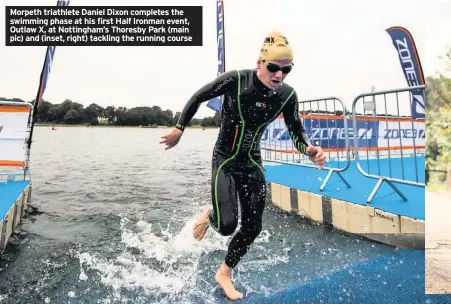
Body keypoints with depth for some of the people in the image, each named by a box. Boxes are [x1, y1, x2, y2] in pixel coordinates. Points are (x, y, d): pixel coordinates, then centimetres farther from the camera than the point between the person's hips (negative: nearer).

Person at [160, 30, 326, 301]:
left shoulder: (287, 95, -9)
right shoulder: (235, 79, -19)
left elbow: (296, 130, -1)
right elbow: (199, 97, -6)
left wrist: (310, 149, -23)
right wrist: (179, 129, -4)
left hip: (252, 163, 4)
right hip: (225, 160, -4)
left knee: (253, 227, 6)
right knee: (227, 225, -13)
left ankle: (224, 273, 30)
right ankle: (210, 214, 27)